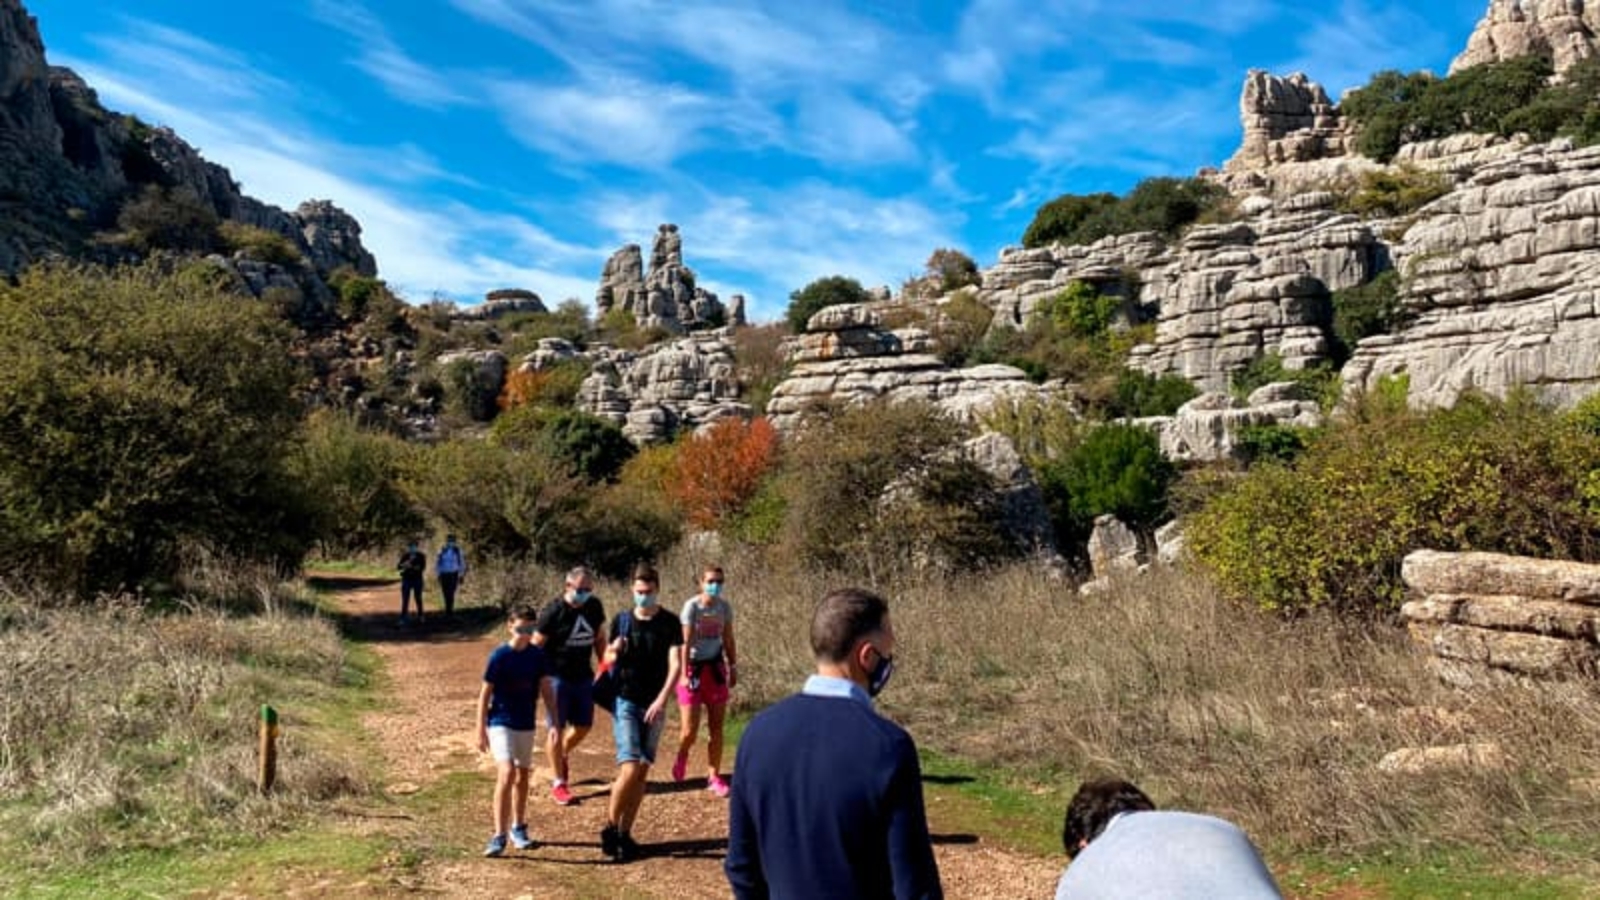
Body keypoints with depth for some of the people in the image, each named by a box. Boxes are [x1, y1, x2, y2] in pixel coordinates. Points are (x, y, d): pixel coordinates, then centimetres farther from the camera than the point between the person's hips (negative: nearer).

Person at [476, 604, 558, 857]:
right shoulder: (499, 655, -12)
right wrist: (481, 731, -9)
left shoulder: (537, 655, 0)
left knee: (522, 776, 15)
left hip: (526, 724, 5)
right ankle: (499, 836, -13)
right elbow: (485, 694, -8)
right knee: (506, 773, -19)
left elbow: (546, 690, 5)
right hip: (500, 723, -5)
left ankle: (518, 828, 32)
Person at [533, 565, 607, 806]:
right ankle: (558, 784, 10)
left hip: (583, 676, 5)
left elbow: (599, 639, 14)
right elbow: (536, 646, -10)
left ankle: (563, 755, 42)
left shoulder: (594, 606, 1)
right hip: (557, 677, -5)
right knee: (557, 729, -1)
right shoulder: (553, 612, -15)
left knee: (584, 725, 11)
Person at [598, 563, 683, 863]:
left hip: (654, 706, 1)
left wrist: (661, 699, -21)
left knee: (643, 772, 5)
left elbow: (675, 664, -9)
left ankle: (625, 833, 16)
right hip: (625, 702, -1)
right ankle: (610, 827, 4)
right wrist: (614, 653, -13)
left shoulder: (670, 623, -2)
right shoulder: (621, 621, 2)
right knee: (630, 768, -13)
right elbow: (608, 660, 11)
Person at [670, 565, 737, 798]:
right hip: (694, 667, -4)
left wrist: (733, 667, 8)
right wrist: (685, 674, -19)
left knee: (716, 727, 5)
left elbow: (728, 640, 9)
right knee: (689, 730, -3)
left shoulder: (724, 607, 0)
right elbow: (686, 642, -16)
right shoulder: (692, 606, -14)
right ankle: (682, 755, 31)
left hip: (715, 667, 4)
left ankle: (714, 777, 15)